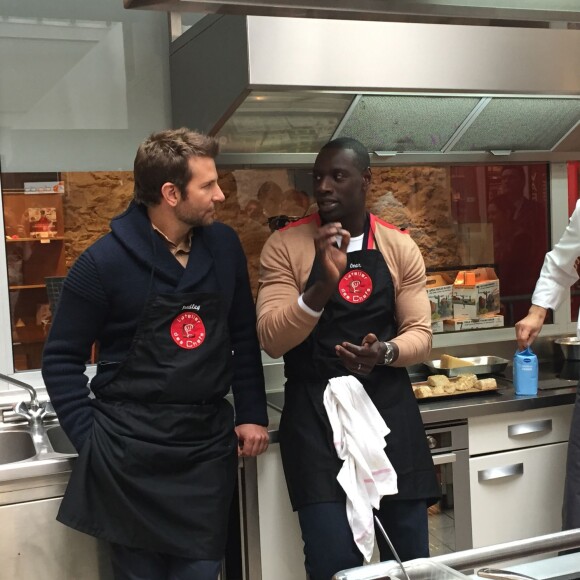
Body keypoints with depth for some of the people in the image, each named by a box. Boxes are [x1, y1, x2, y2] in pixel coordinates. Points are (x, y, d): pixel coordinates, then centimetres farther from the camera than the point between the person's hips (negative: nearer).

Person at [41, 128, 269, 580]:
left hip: (209, 448, 4)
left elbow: (244, 338, 13)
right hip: (132, 455, -3)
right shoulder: (106, 261, -10)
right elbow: (62, 358, -3)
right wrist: (91, 441, -8)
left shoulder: (224, 246, 3)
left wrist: (252, 414, 7)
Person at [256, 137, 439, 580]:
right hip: (315, 414, -2)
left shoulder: (400, 247, 4)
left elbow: (420, 333, 4)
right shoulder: (285, 246, -3)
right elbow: (272, 340, -12)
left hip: (390, 409, 3)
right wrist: (324, 283, -27)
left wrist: (384, 353, -19)